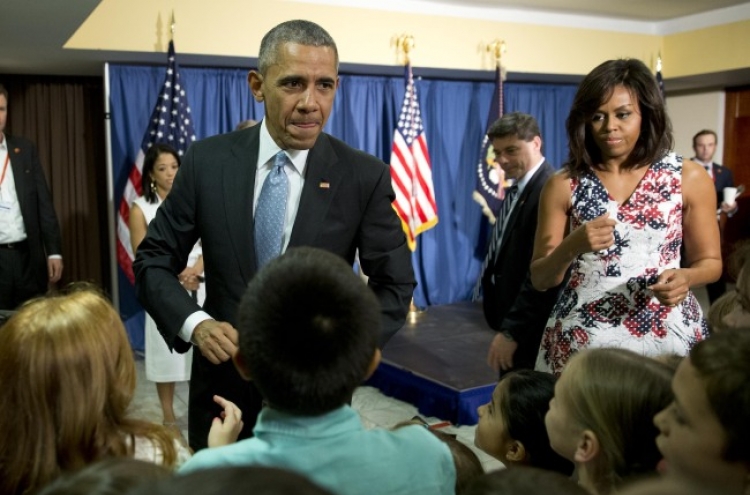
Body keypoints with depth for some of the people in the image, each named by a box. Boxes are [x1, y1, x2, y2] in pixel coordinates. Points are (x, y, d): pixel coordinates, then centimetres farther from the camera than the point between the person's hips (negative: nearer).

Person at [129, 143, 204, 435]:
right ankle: (169, 419, 15)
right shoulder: (141, 208, 1)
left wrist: (195, 270, -15)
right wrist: (178, 275, -11)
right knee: (166, 352, 2)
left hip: (198, 286, 2)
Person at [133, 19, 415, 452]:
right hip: (223, 383, 1)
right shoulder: (208, 160, -7)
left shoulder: (366, 176, -11)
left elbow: (394, 287, -5)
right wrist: (194, 323, -18)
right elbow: (153, 261, -1)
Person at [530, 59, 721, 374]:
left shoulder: (689, 178, -1)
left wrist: (685, 278, -14)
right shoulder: (563, 184, -2)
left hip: (666, 335, 1)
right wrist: (572, 245, -19)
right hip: (581, 339, 0)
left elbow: (710, 261, 8)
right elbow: (540, 279, 0)